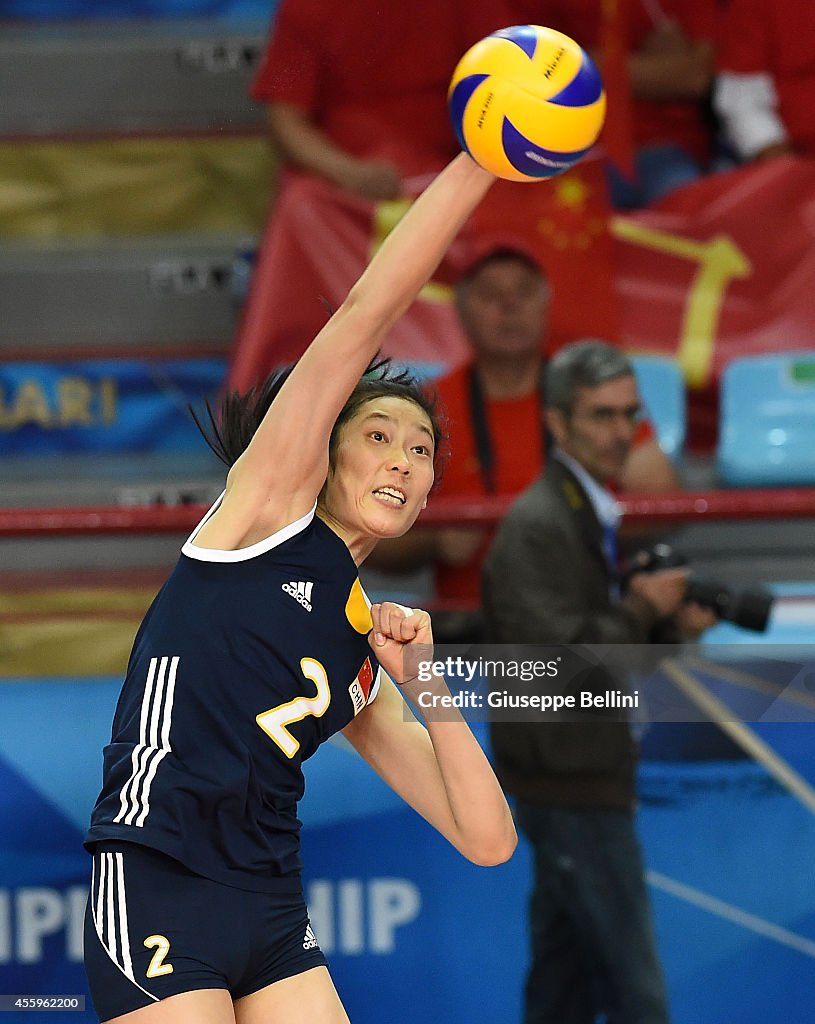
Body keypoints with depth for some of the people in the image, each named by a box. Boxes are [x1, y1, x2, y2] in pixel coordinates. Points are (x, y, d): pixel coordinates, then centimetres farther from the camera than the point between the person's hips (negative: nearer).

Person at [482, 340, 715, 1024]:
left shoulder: (595, 515, 15)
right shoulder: (537, 526, -16)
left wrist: (671, 626, 2)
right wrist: (643, 610, -14)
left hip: (583, 781, 10)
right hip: (571, 785, -10)